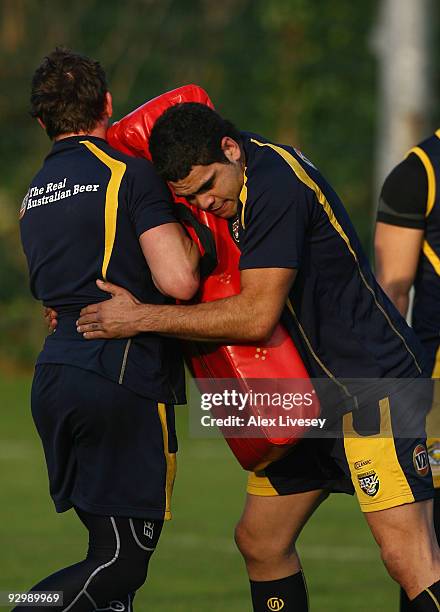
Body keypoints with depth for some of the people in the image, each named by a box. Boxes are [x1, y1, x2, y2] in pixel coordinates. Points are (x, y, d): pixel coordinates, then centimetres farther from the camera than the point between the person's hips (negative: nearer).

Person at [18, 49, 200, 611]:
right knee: (122, 560, -7)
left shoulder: (34, 196, 18)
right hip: (122, 379, -8)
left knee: (113, 550, 13)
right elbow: (178, 281, -15)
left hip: (53, 374, 8)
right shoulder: (131, 175, -6)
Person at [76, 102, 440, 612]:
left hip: (371, 382, -10)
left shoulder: (276, 185, -21)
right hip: (308, 393, 10)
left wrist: (142, 318, -18)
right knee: (259, 540, 11)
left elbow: (257, 316, -24)